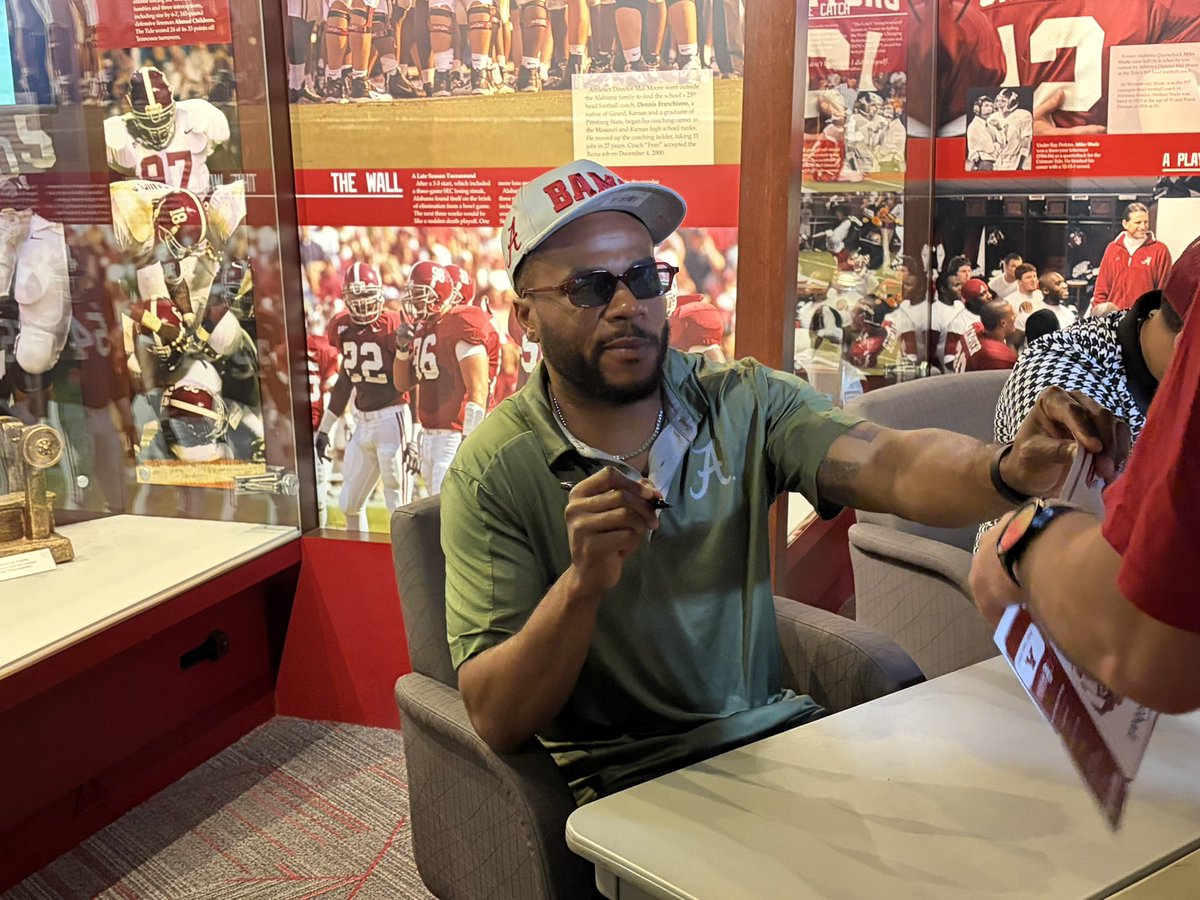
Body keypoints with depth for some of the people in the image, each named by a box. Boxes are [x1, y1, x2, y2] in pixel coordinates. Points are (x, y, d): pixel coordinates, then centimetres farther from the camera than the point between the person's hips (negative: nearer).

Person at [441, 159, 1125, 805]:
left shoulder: (745, 403, 0)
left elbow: (889, 465, -18)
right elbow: (496, 721, -12)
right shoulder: (493, 477, -8)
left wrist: (1011, 469, -40)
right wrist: (583, 584, -29)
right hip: (622, 783, -3)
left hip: (774, 737, 4)